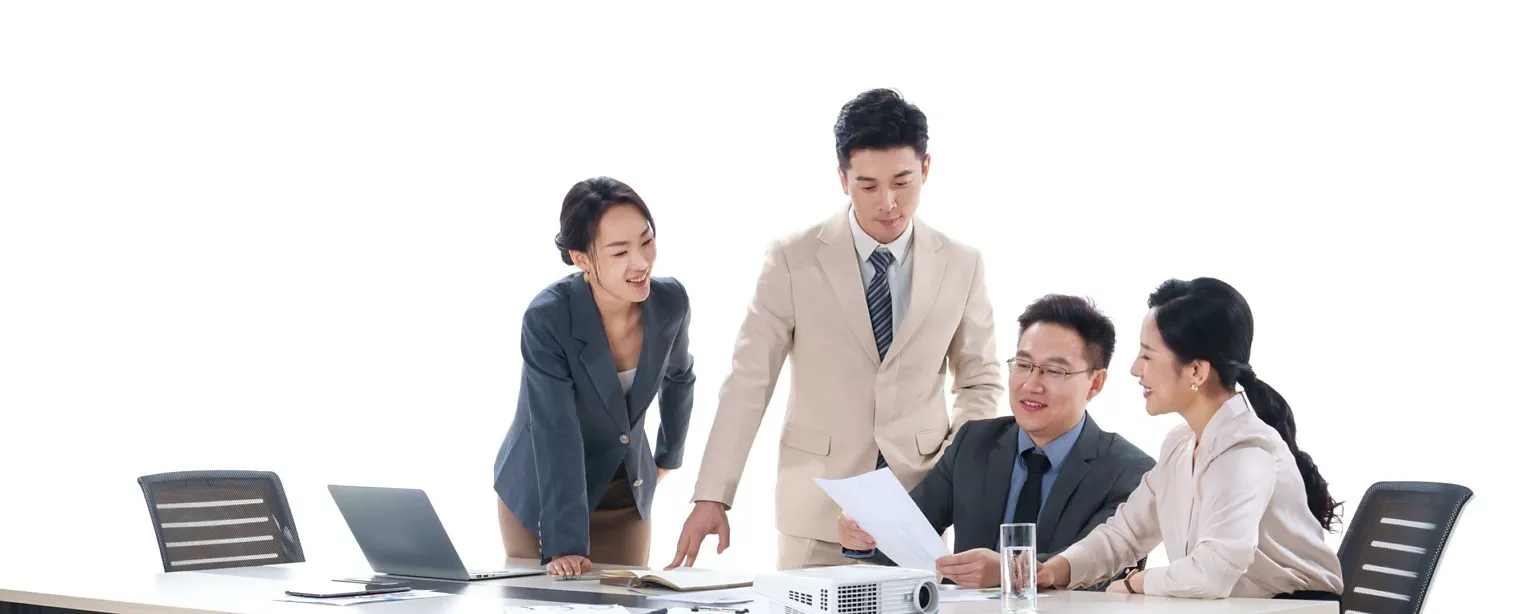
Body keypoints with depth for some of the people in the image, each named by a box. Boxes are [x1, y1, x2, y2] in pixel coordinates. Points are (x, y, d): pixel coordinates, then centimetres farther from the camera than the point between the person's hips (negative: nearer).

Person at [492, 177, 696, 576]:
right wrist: (564, 545, -37)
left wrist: (668, 456, 20)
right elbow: (557, 434, -32)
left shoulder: (670, 302, -14)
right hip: (540, 496, -4)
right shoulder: (547, 318, -28)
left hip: (626, 495, 4)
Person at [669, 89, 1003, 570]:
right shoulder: (793, 260, -4)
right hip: (817, 515, -1)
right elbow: (748, 381, -6)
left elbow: (981, 383, 13)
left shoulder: (961, 266, 3)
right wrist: (712, 497, -13)